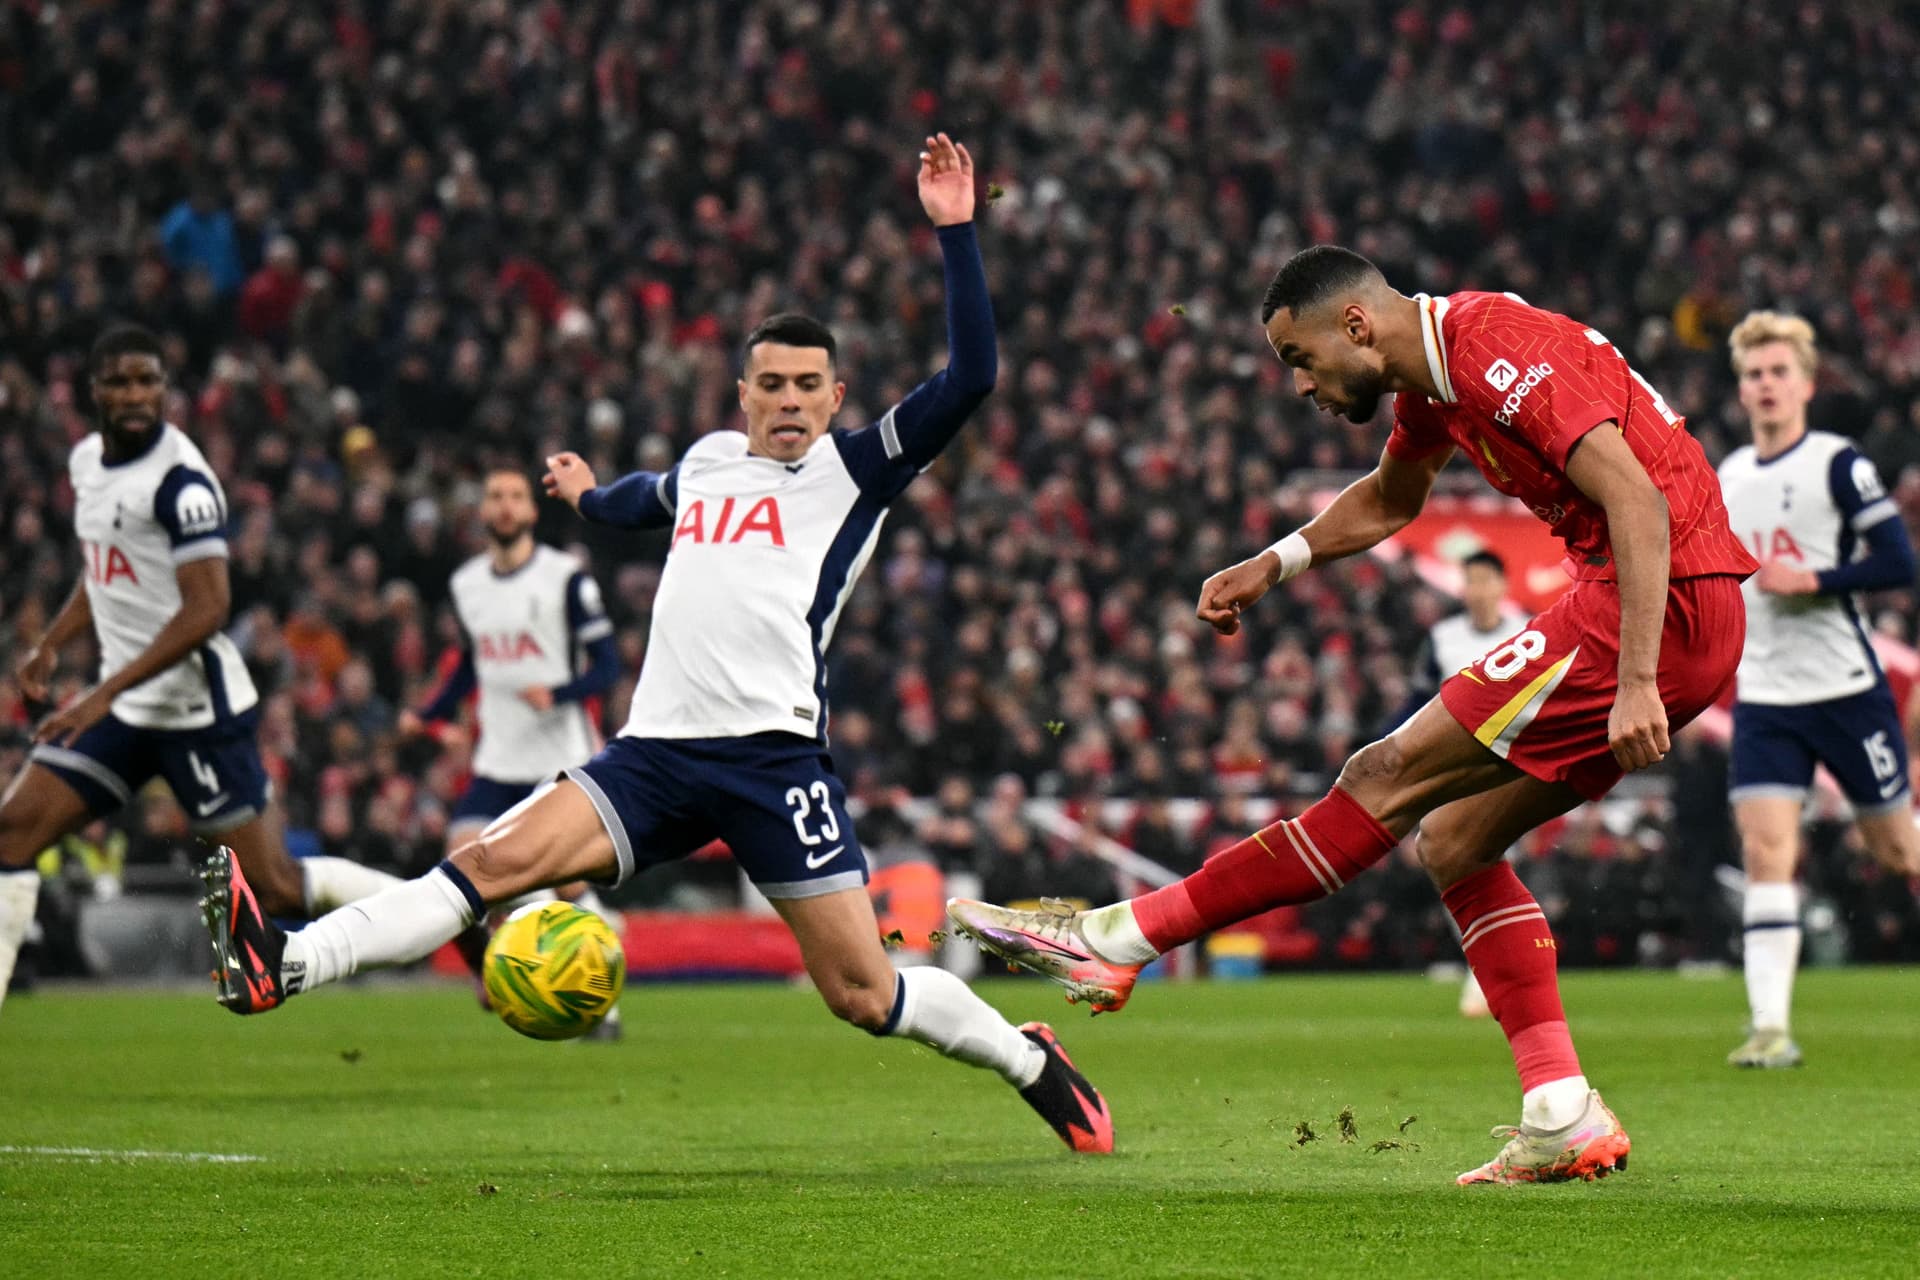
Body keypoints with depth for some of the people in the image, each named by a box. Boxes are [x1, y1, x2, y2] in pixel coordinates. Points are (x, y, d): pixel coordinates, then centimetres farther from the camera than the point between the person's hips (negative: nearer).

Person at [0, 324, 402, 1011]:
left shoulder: (179, 479, -18)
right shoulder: (87, 460, 9)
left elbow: (205, 611, -24)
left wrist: (105, 693, -26)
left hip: (196, 703, -8)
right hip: (124, 705, 8)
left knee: (275, 887, -4)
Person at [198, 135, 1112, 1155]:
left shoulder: (854, 470, 4)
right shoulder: (707, 460, 20)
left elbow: (968, 377, -9)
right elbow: (654, 500, 47)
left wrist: (953, 231, -12)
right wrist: (590, 497, 67)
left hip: (774, 755, -4)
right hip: (657, 753, 4)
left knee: (864, 996, -6)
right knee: (498, 858, -16)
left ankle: (1028, 1060, 19)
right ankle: (281, 968, -27)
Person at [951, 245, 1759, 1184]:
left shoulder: (1502, 352, -16)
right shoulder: (1428, 379, 15)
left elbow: (1637, 500, -24)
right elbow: (1388, 500, 37)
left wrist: (1636, 683, -29)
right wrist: (1274, 564, 23)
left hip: (1665, 606, -10)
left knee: (1389, 780, -9)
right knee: (1454, 843, 9)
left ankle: (1117, 940, -8)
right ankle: (1564, 1120, 3)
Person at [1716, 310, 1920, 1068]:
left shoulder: (1838, 464, -8)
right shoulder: (1729, 477, 10)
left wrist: (1808, 581, -20)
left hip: (1847, 691, -4)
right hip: (1763, 698, 4)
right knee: (1765, 850, -12)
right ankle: (1770, 1027, -17)